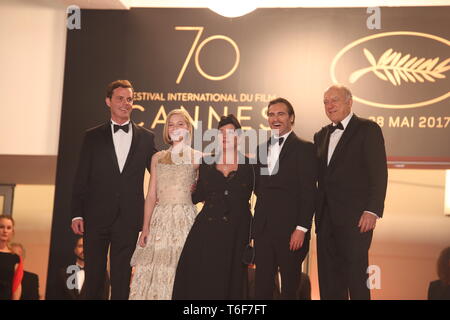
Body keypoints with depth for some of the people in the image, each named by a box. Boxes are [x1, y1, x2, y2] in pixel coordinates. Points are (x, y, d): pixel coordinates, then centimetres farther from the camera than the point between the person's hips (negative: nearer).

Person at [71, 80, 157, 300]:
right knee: (94, 275, 6)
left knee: (121, 277, 5)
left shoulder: (146, 137, 8)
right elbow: (81, 179, 3)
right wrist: (77, 214, -3)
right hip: (97, 216, 0)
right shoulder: (93, 137, 6)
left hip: (129, 217, 0)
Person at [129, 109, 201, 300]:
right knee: (154, 271, 0)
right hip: (160, 219, 3)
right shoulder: (157, 158, 14)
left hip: (185, 218, -3)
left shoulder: (197, 157, 7)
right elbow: (151, 195, 10)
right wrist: (145, 228, 1)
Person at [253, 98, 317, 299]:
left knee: (290, 285, 6)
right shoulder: (261, 149, 14)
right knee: (262, 285, 7)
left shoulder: (304, 148, -5)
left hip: (291, 229, -5)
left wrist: (302, 228, -15)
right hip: (263, 228, 5)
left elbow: (309, 193, -9)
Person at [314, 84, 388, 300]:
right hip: (326, 217, 6)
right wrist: (317, 213, 7)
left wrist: (373, 210, -17)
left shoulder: (368, 129, -2)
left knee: (356, 274, -2)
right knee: (329, 277, 10)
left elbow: (379, 173, -9)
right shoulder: (322, 135, 17)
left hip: (355, 217, -6)